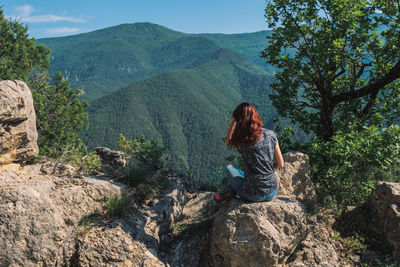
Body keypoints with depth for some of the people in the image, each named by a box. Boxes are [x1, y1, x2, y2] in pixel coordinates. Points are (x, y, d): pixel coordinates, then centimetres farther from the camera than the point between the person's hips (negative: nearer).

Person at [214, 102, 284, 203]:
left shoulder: (241, 141, -15)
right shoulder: (271, 135, -7)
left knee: (229, 168, 23)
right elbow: (280, 164, 1)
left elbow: (228, 142, 11)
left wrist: (233, 121, 1)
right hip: (271, 194, 4)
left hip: (252, 196, -3)